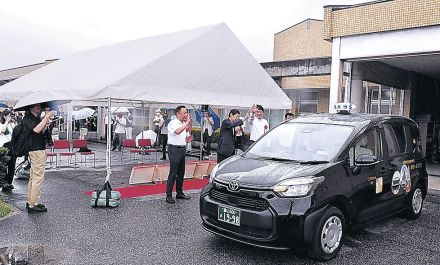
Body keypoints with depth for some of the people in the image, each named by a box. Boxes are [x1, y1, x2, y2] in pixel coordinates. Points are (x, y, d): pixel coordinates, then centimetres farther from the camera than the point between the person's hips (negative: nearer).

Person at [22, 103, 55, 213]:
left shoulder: (36, 118, 17)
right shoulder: (27, 118, -10)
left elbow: (42, 131, 12)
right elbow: (36, 129, -26)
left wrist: (47, 122, -2)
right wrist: (46, 117, -21)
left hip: (39, 149, 10)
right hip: (36, 150, -10)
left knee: (33, 177, 15)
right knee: (38, 177, -9)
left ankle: (30, 202, 25)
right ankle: (33, 205, -5)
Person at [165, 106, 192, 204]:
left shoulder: (184, 124, 14)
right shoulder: (173, 123, -10)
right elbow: (178, 131, -32)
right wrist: (187, 123, -25)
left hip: (182, 149, 8)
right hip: (174, 149, -8)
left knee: (181, 173, 13)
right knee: (173, 173, -7)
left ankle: (180, 193, 23)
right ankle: (169, 195, -2)